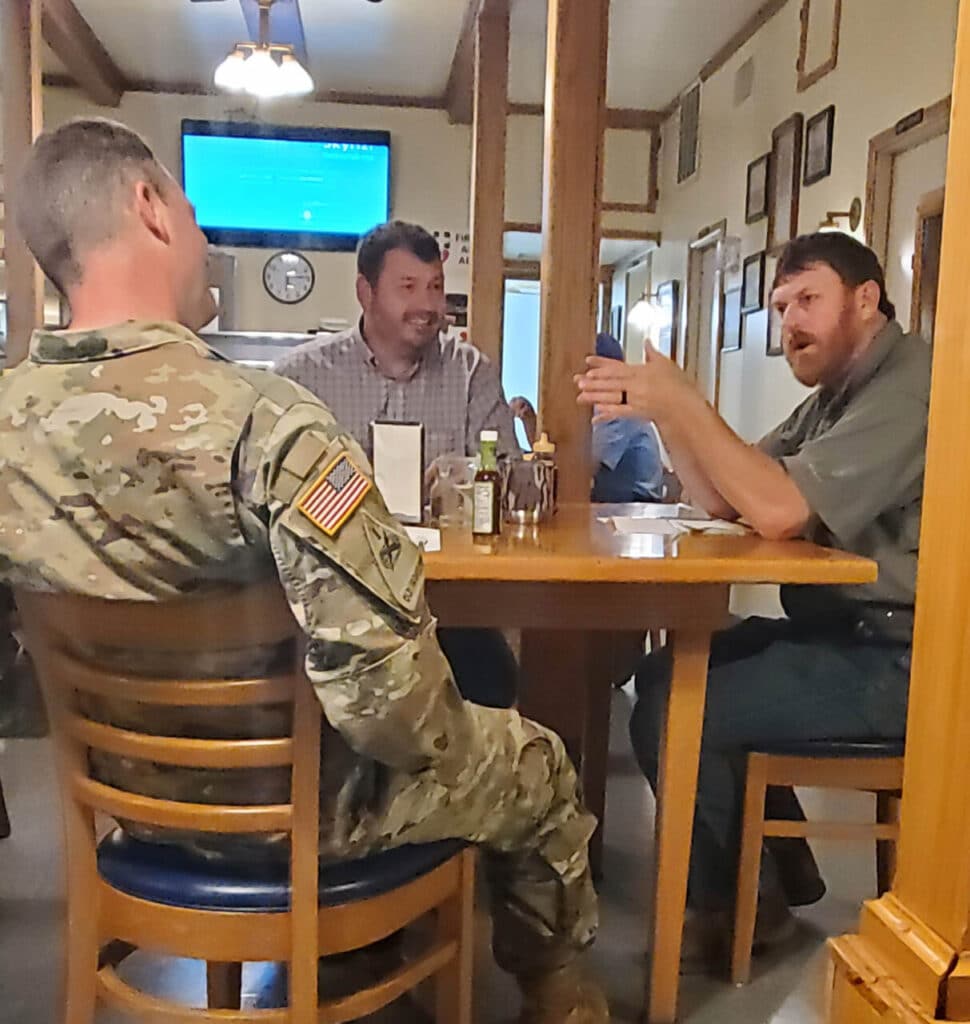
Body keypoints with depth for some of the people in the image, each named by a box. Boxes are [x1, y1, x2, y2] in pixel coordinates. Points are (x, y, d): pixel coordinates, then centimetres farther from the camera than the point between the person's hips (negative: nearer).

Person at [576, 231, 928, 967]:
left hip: (901, 659, -10)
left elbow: (779, 510, -26)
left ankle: (738, 904, 10)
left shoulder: (909, 385, -16)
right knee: (667, 674, 11)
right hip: (845, 632, 10)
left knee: (674, 714, -16)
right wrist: (662, 409, -4)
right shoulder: (837, 394, 15)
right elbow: (724, 500, 9)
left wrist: (683, 403, -21)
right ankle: (782, 871, 21)